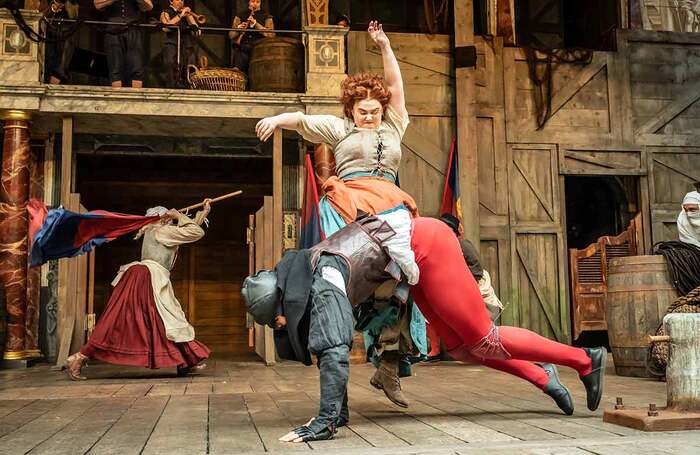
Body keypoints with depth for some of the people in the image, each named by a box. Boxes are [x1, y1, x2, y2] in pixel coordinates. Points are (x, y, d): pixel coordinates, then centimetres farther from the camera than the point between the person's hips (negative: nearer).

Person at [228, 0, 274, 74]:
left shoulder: (266, 16, 12)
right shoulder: (240, 16, 16)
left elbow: (271, 34, -3)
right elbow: (231, 35, 12)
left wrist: (256, 24, -12)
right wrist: (238, 29, -10)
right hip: (242, 50, 2)